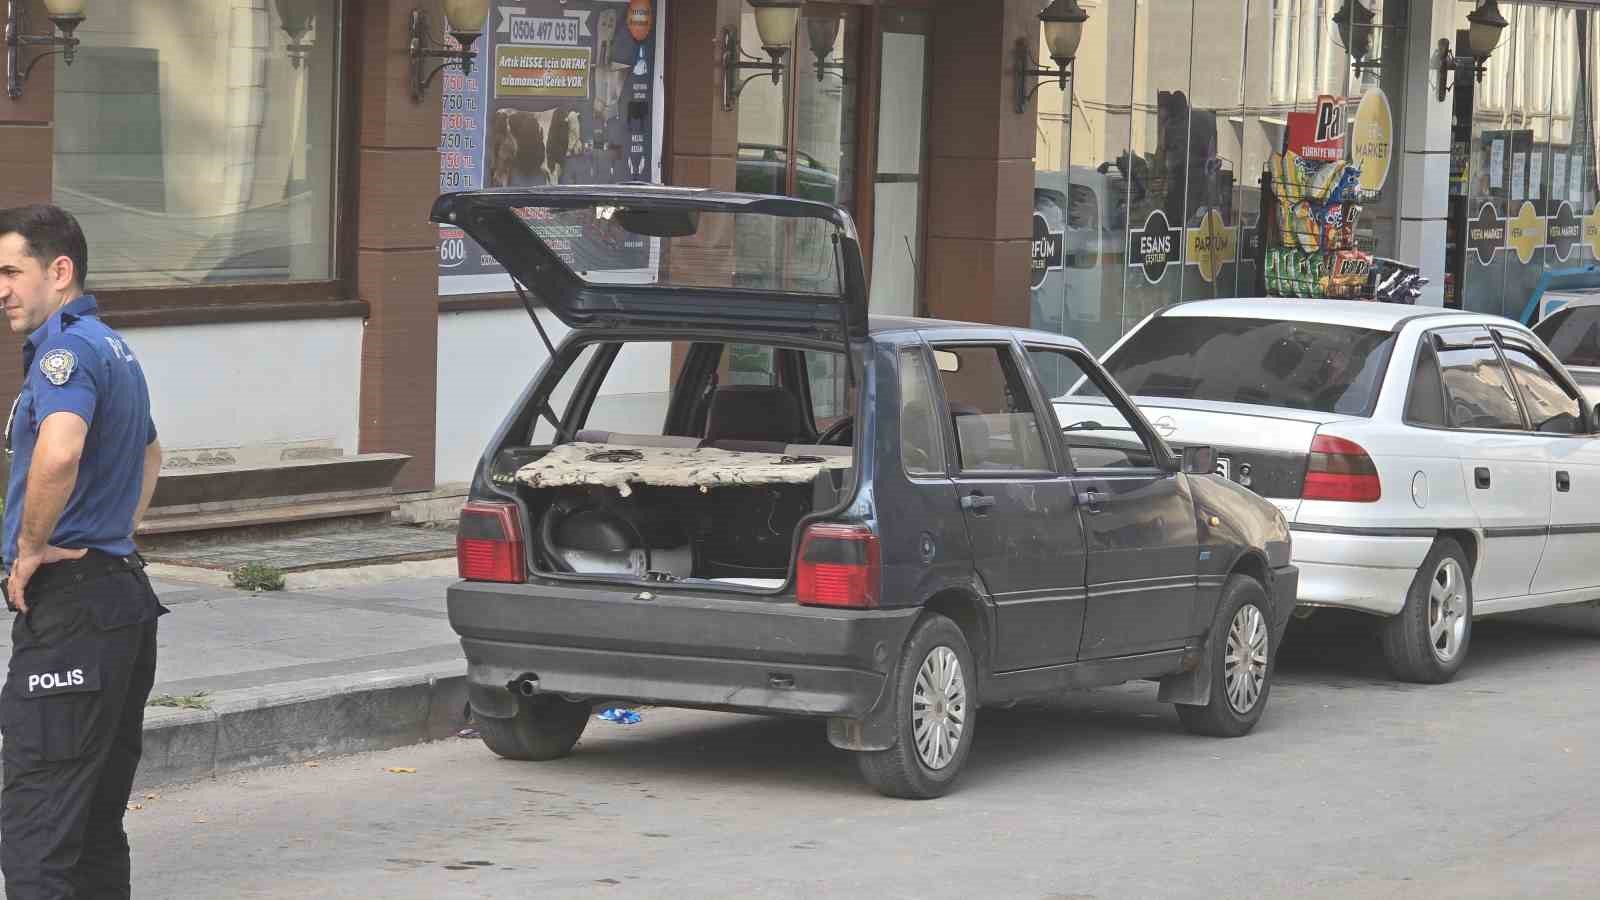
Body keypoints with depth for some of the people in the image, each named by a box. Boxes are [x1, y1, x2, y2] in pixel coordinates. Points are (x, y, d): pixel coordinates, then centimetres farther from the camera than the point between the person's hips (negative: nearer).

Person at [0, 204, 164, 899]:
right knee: (98, 824, 13)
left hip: (68, 607, -10)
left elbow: (58, 452, -34)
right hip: (123, 594, 10)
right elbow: (148, 455, 39)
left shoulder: (66, 348, -14)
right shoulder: (115, 350, 19)